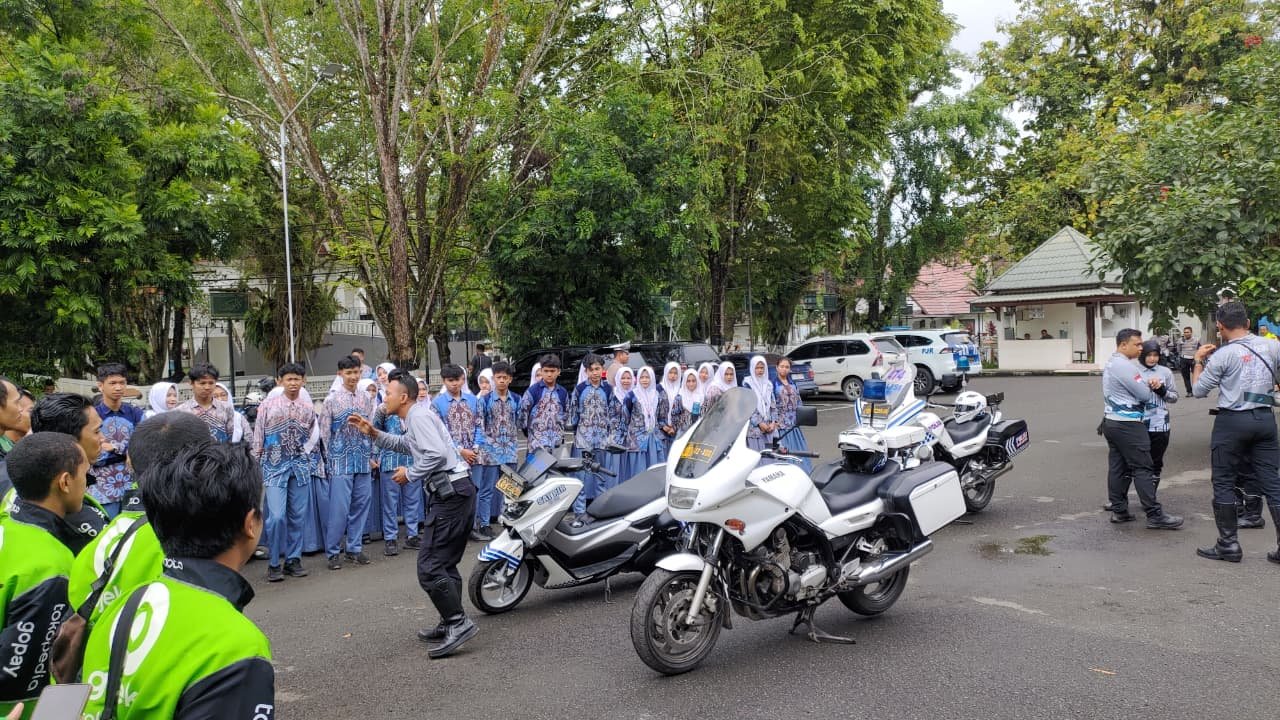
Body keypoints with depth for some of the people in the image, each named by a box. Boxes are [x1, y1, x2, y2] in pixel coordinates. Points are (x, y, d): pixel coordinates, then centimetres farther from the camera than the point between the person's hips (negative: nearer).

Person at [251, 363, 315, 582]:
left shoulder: (309, 408, 6)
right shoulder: (267, 405, -1)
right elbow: (257, 439, 2)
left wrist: (304, 454, 6)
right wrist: (255, 466, 1)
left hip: (300, 466, 3)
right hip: (275, 465, -3)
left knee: (298, 516, 6)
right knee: (276, 516, -11)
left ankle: (293, 560, 18)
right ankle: (273, 563, 4)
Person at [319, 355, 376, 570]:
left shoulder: (365, 398, 8)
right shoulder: (331, 400, -3)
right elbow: (324, 433, -1)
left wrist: (371, 455, 11)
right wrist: (330, 459, -1)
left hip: (363, 461, 4)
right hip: (341, 462, -4)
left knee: (360, 506, 8)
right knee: (339, 508, -4)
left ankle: (354, 549, 21)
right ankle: (333, 552, 9)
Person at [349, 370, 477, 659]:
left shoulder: (418, 416, -11)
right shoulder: (416, 418, 22)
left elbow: (437, 453, -24)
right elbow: (404, 444, 39)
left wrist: (410, 474, -10)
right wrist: (373, 434, 27)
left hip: (450, 494, -11)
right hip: (456, 493, 11)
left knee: (429, 567, -11)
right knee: (445, 563, 18)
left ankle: (458, 622, -9)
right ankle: (451, 625, 25)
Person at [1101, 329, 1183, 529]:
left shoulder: (1111, 363, 14)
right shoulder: (1125, 366, -18)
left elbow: (1135, 387, 16)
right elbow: (1145, 395, -15)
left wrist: (1150, 383, -5)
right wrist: (1153, 387, 8)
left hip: (1111, 421, 10)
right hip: (1127, 424, -10)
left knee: (1117, 467, 10)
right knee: (1142, 468, -7)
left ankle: (1118, 510, 13)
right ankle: (1155, 516, -5)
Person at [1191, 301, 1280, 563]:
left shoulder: (1222, 355, -13)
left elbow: (1198, 390, -5)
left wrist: (1199, 361, 7)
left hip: (1232, 421, -5)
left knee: (1223, 482, 5)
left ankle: (1228, 544, 9)